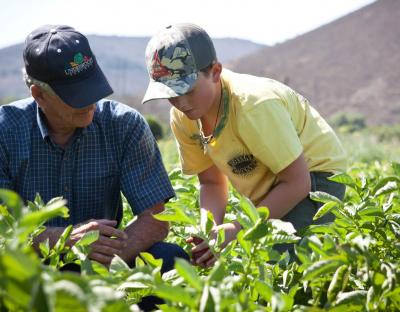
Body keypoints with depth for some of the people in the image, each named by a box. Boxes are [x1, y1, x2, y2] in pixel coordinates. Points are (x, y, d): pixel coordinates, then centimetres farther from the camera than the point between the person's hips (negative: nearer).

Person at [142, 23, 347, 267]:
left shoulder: (254, 105, -32)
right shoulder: (182, 117, -11)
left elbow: (296, 182, -28)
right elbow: (211, 183, 0)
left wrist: (237, 230, -29)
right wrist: (211, 230, -20)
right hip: (266, 197, 7)